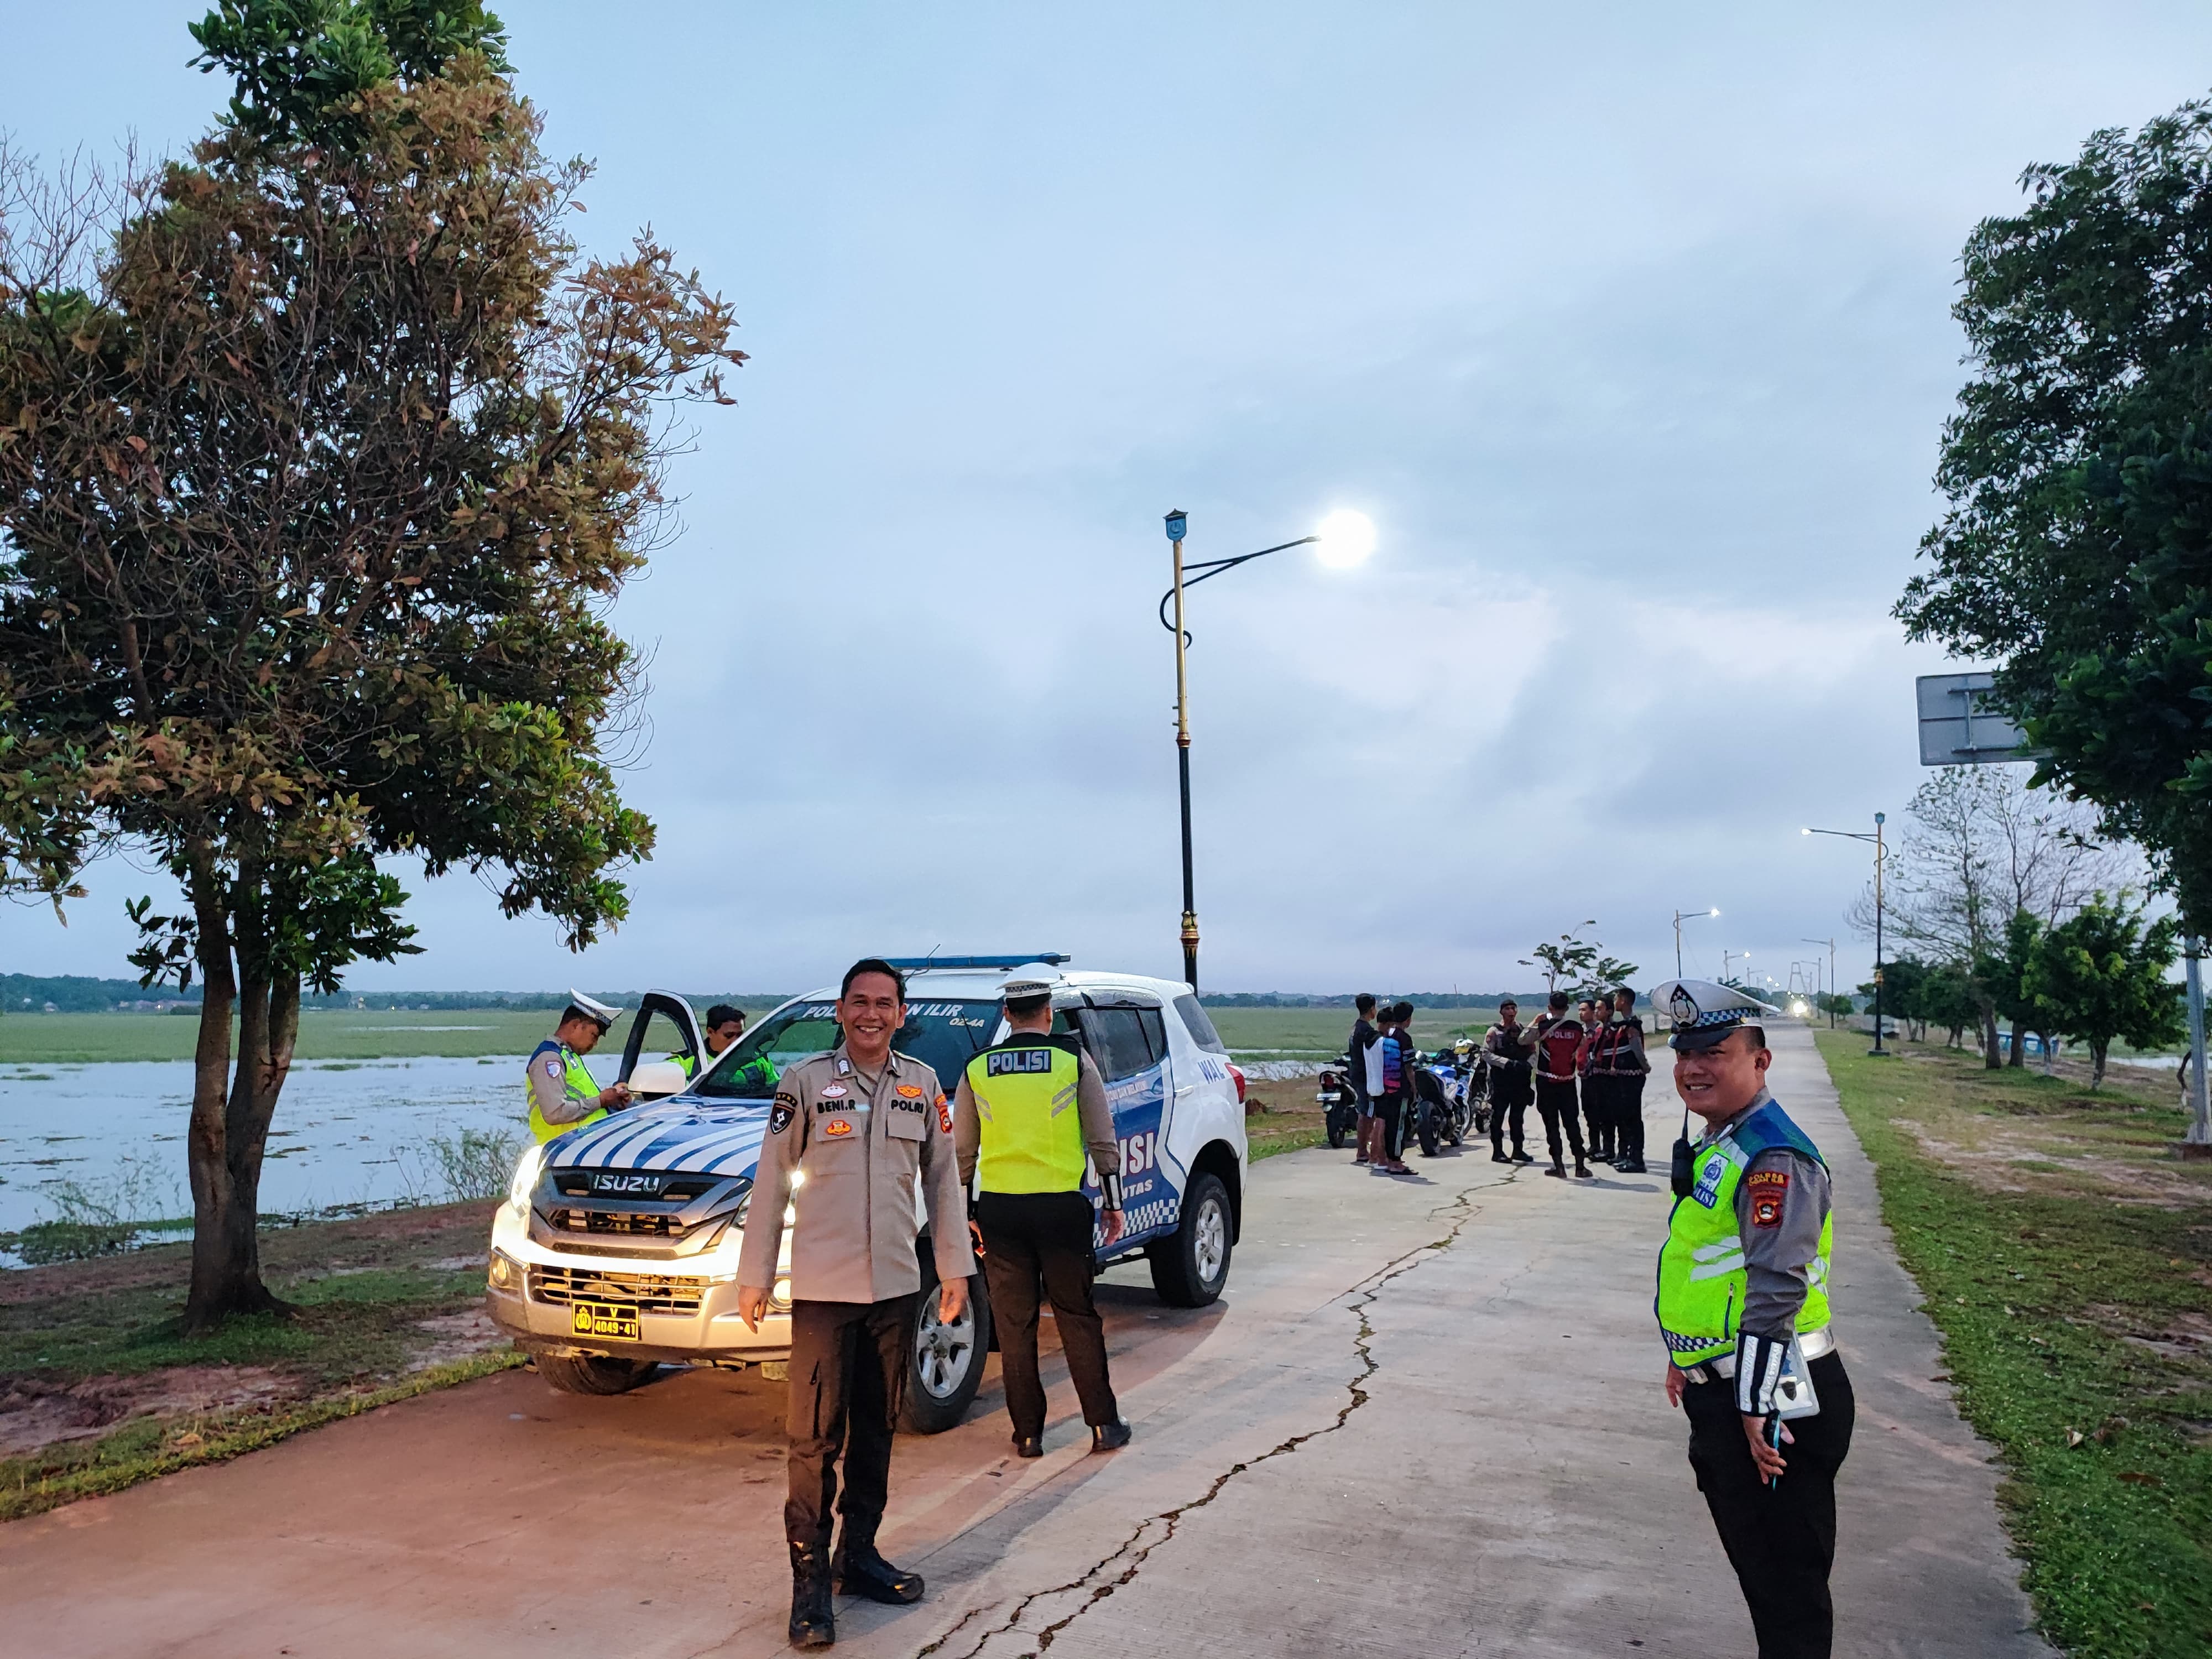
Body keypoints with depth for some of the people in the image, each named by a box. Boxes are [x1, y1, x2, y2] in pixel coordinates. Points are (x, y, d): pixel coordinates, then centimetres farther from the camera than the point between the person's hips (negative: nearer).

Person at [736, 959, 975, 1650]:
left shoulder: (922, 1084, 6)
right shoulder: (804, 1081, -4)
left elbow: (942, 1179, 11)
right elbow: (771, 1182, -2)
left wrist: (955, 1266, 9)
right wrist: (753, 1275, -3)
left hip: (895, 1287, 4)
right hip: (822, 1288, -4)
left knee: (876, 1431, 13)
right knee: (815, 1437, -3)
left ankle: (859, 1554, 28)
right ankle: (810, 1579, 8)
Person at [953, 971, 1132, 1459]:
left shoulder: (977, 1069, 5)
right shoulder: (1074, 1060, 0)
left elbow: (962, 1151, 9)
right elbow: (1102, 1140, 1)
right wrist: (1113, 1203, 9)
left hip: (999, 1209, 1)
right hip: (1061, 1207, -1)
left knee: (1013, 1324, 10)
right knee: (1077, 1318, 9)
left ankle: (1028, 1433, 15)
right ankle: (1104, 1425, 13)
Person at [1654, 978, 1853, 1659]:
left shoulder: (1772, 1157, -21)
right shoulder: (1715, 1146, 11)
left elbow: (1777, 1290, -25)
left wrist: (1755, 1407, -23)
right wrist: (1686, 1357, 25)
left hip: (1766, 1401, -10)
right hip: (1721, 1393, 10)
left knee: (1784, 1578, 3)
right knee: (1753, 1559, 22)